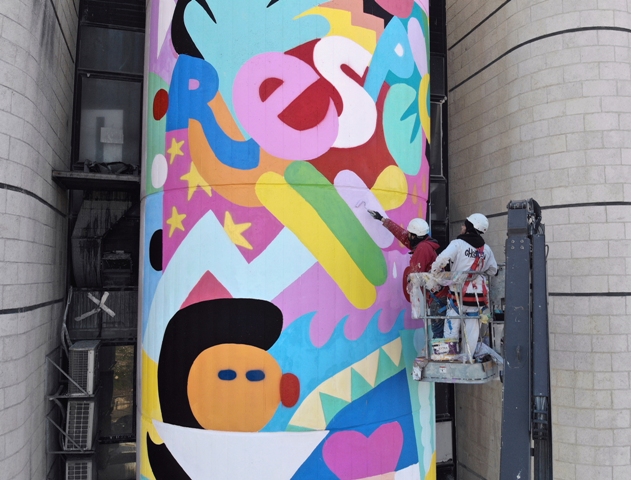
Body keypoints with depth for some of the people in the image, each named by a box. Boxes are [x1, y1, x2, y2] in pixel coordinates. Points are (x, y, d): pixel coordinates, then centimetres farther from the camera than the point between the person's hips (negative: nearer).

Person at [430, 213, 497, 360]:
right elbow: (493, 270, 18)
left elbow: (442, 259, -24)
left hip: (458, 294, -4)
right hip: (477, 296, 4)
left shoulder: (458, 243, -9)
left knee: (452, 329, 3)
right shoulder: (486, 249, 7)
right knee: (471, 331, 10)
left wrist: (432, 273, -10)